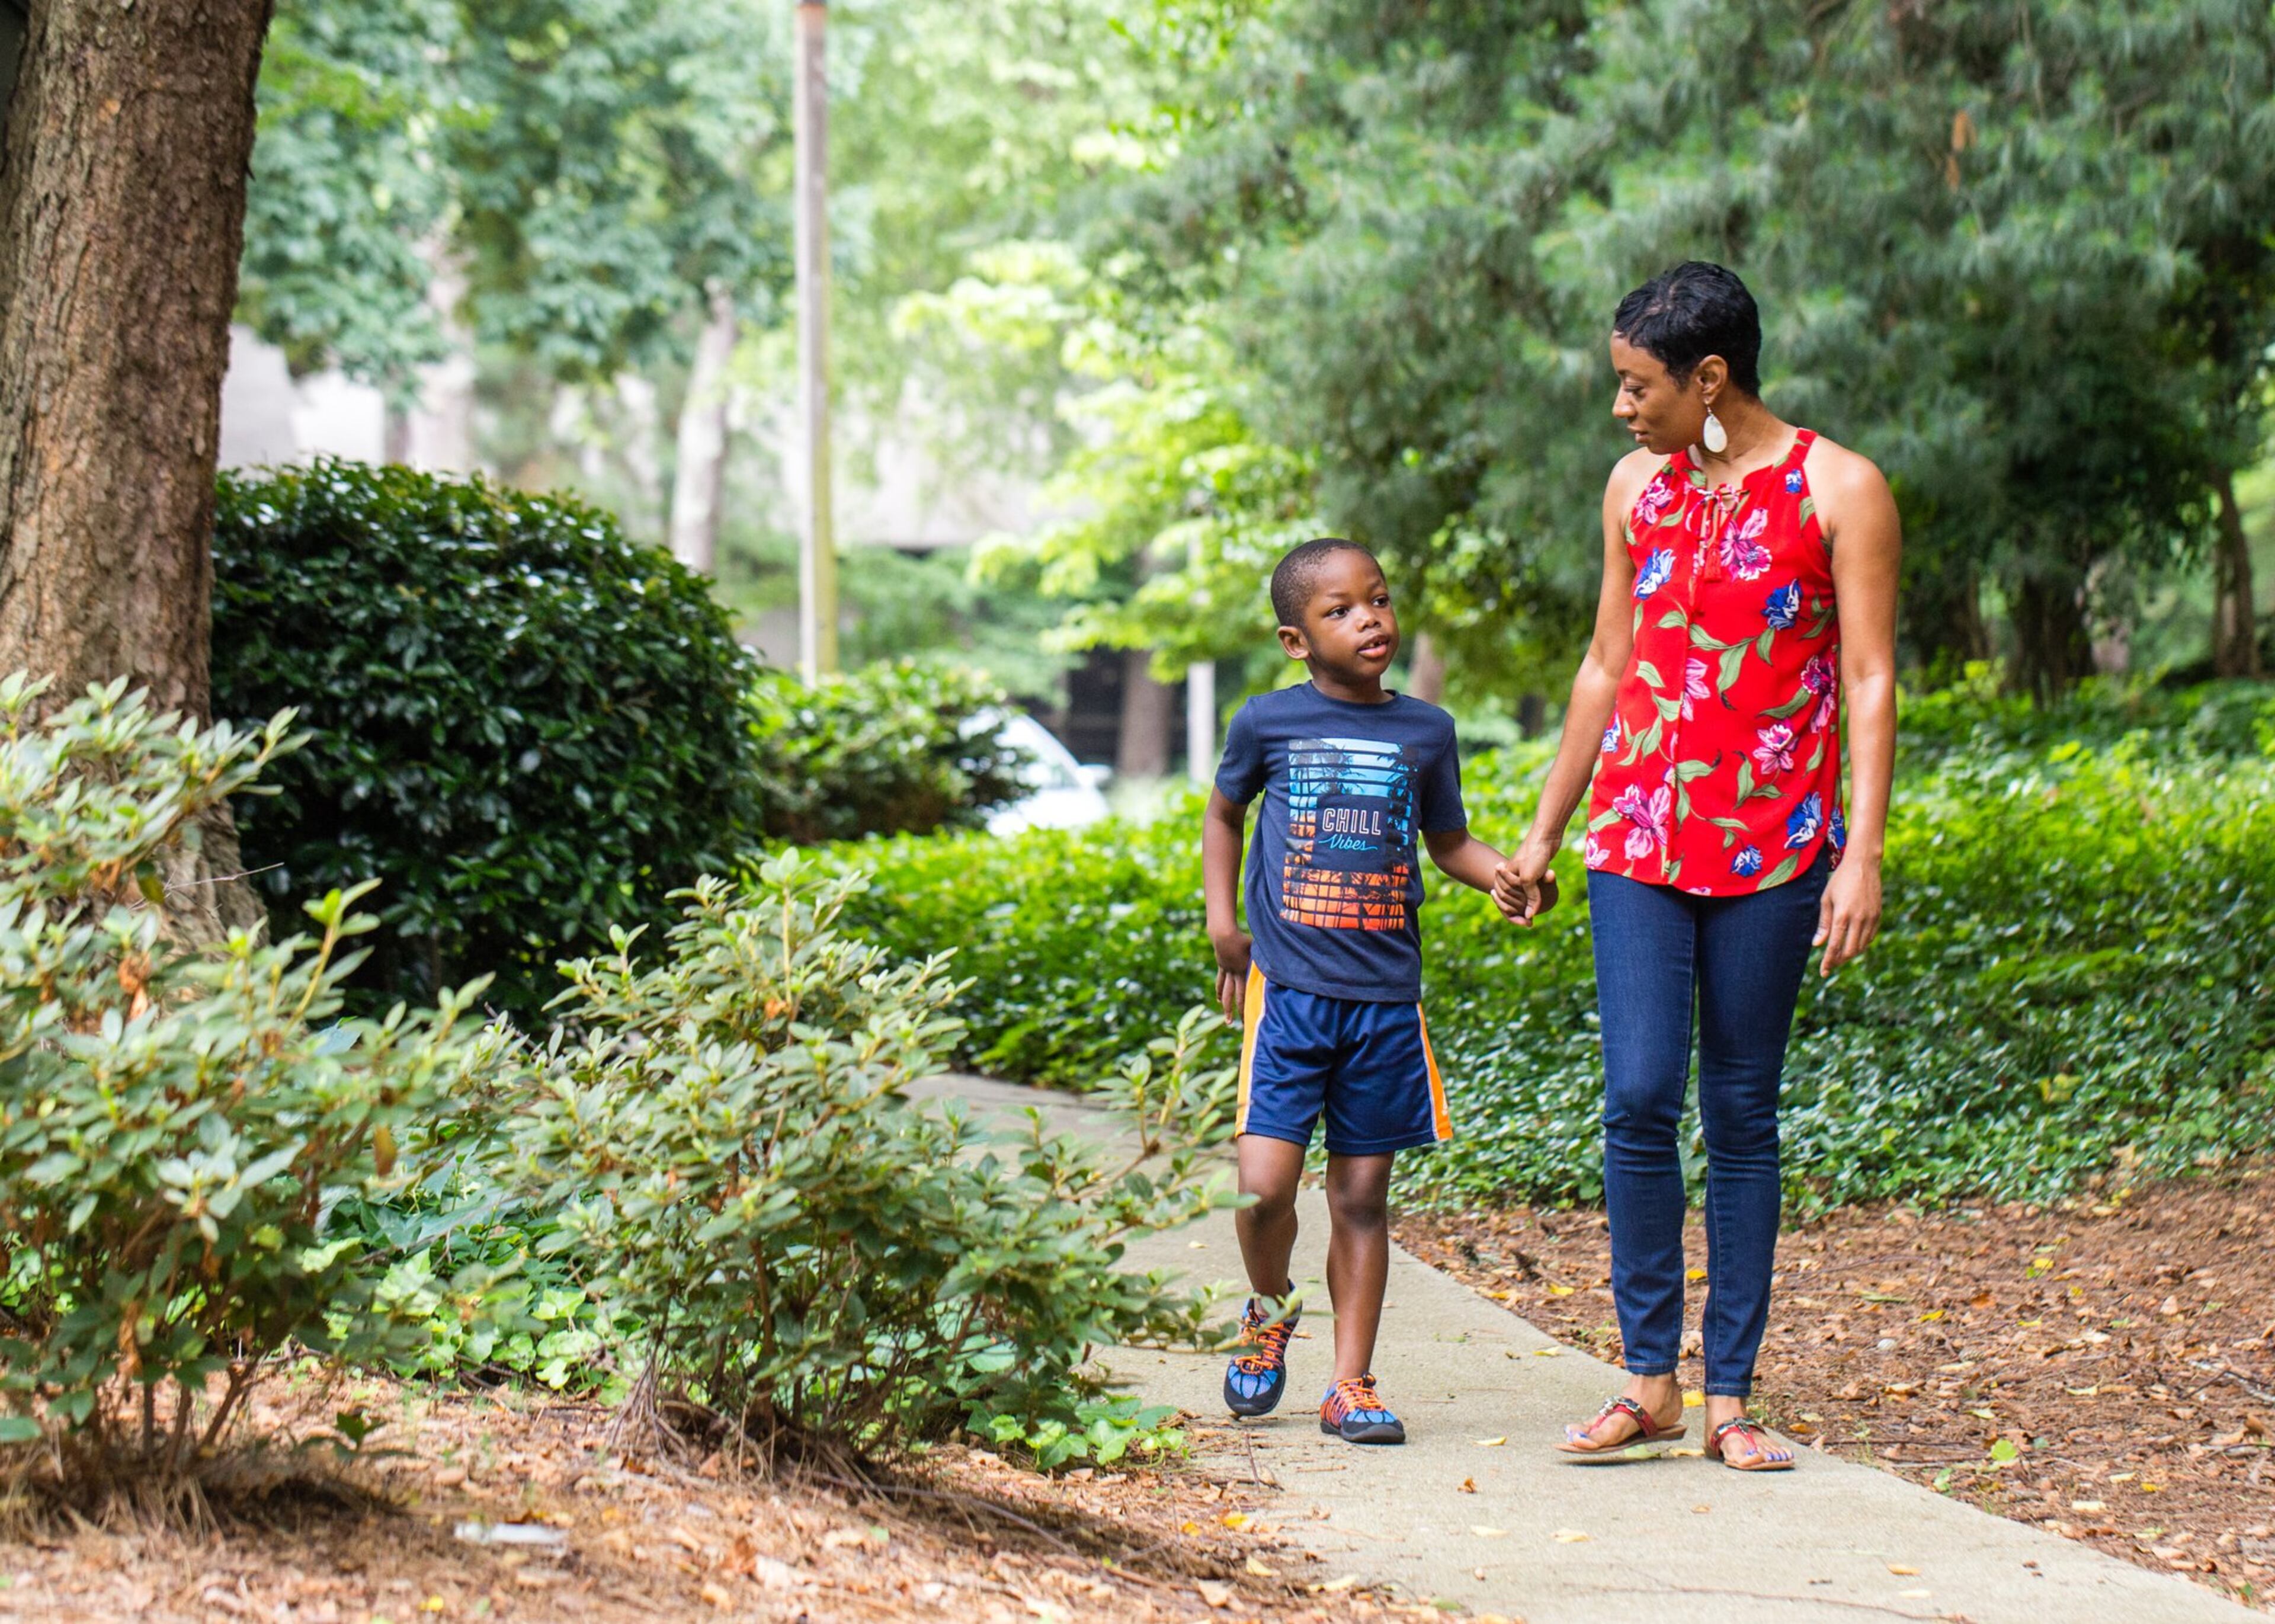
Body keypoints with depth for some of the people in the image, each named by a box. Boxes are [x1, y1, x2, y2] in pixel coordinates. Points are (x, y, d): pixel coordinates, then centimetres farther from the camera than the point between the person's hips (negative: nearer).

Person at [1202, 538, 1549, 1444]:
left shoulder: (1425, 731, 5)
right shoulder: (1268, 723, 0)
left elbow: (1449, 841, 16)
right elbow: (1223, 814, 18)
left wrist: (1505, 877, -4)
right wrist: (1222, 918, 8)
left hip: (1386, 998, 2)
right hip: (1288, 990, -2)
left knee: (1361, 1196, 5)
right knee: (1264, 1185, -11)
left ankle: (1351, 1385, 15)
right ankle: (1271, 1312, 20)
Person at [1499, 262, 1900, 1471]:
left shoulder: (1838, 491, -3)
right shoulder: (1638, 487, 11)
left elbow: (1868, 682, -5)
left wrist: (1863, 855, -12)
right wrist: (1543, 829, 19)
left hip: (1774, 847, -3)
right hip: (1639, 837, 3)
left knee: (1742, 1114, 1)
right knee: (1638, 1100, -8)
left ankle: (1730, 1395, 8)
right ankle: (1649, 1381, 1)